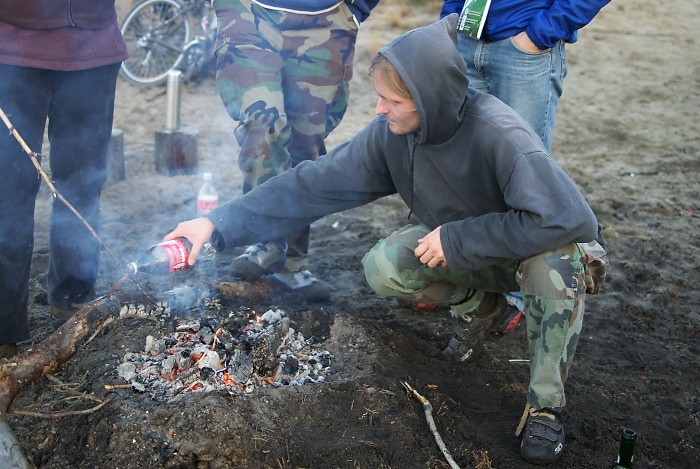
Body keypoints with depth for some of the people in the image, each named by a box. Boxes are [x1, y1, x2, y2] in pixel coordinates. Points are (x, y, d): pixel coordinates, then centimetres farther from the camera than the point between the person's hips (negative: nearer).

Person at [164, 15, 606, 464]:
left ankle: (546, 404, -16)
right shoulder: (389, 134, -19)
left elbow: (573, 219, -42)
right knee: (383, 267, -20)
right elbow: (314, 186, -16)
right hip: (457, 248, 5)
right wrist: (219, 224, -23)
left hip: (534, 252, -5)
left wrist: (456, 239, -35)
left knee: (556, 263, -38)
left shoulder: (499, 135, -36)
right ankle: (477, 306, 10)